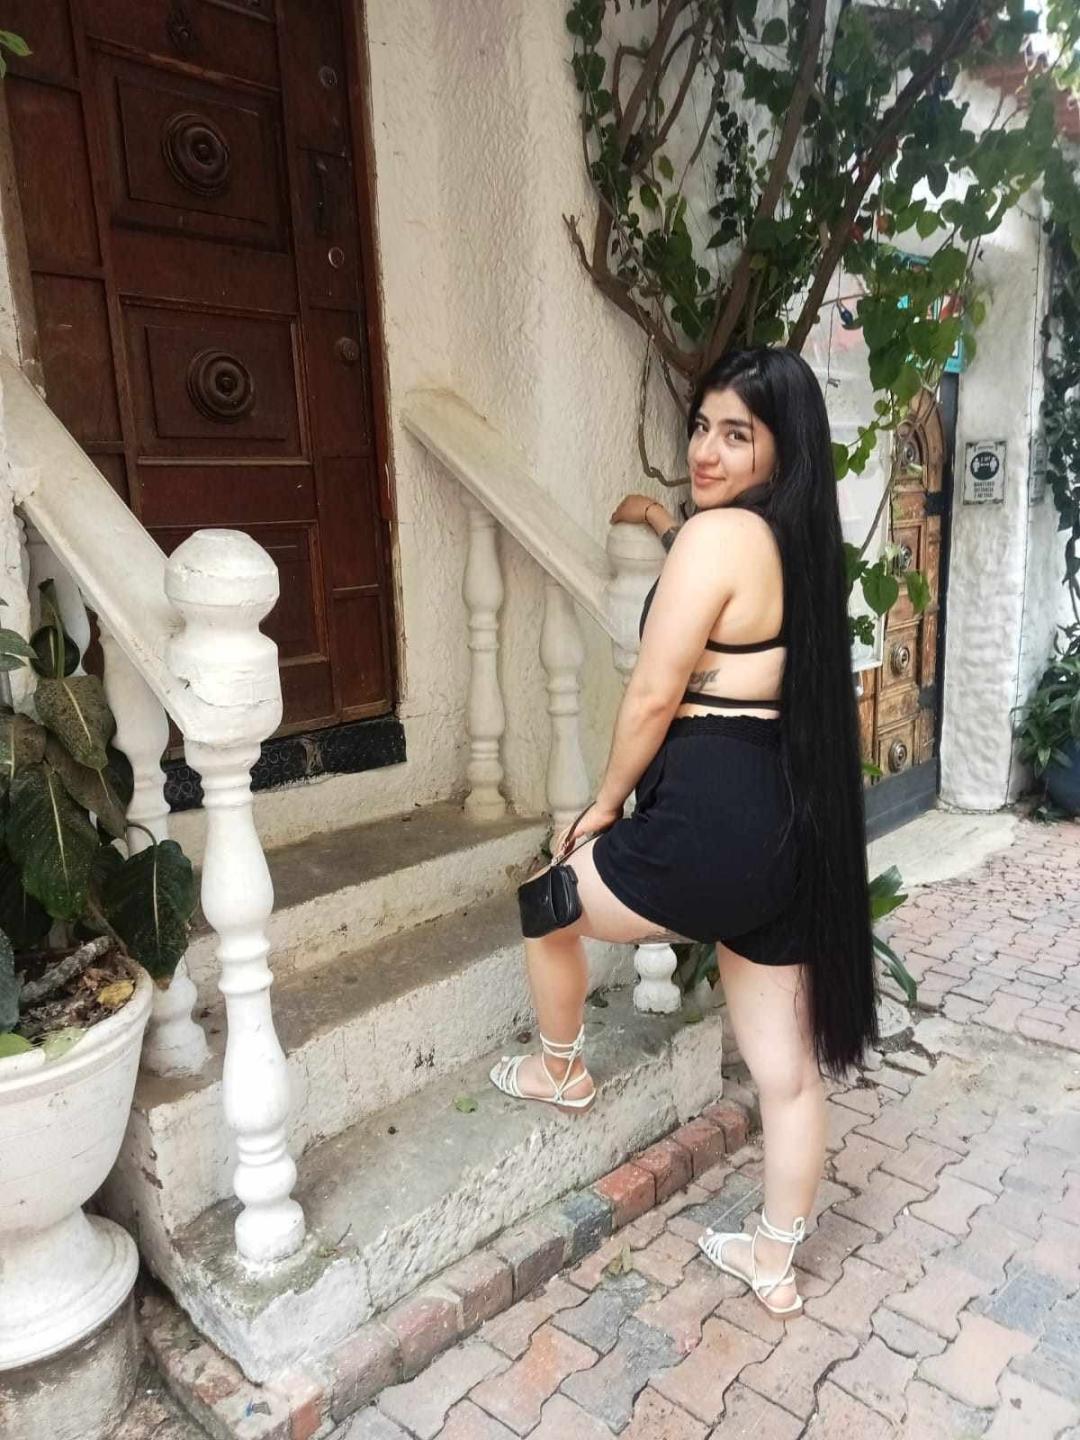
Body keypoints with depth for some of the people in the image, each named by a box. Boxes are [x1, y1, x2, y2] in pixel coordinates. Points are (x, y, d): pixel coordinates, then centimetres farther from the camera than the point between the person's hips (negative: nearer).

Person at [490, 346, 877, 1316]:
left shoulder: (716, 534, -14)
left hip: (712, 824, -9)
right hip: (791, 825, 9)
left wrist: (603, 805, 1)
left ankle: (562, 1069, 42)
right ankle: (775, 1265, 38)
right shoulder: (794, 537, 12)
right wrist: (661, 522, 48)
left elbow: (654, 697, -14)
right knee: (788, 1070, 18)